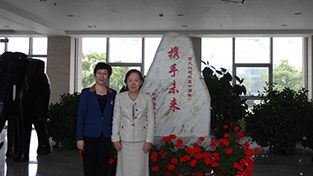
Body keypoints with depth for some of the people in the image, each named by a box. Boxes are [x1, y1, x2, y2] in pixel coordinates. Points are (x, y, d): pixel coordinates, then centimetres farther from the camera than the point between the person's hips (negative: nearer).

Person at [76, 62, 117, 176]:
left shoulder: (113, 94, 7)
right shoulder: (86, 93, 0)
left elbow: (114, 116, 11)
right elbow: (80, 116, -1)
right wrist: (80, 138, -6)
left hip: (106, 137, 2)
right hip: (90, 136, -2)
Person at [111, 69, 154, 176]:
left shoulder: (147, 99, 0)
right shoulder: (119, 97, 0)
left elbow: (150, 121, 1)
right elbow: (116, 119, 2)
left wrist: (149, 141, -4)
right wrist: (115, 139, -2)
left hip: (141, 140, 0)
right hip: (124, 140, 0)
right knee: (124, 167, 5)